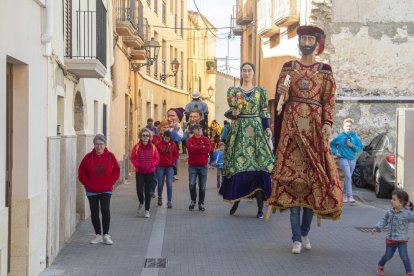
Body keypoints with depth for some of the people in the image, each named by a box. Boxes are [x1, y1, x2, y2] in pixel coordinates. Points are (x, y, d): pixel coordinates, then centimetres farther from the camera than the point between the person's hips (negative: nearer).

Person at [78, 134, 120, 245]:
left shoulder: (110, 156, -1)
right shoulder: (88, 157, -1)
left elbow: (116, 170, 4)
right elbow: (81, 171, 3)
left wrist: (110, 182, -5)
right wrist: (87, 183, -3)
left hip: (106, 190, -1)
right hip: (92, 191, 1)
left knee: (105, 210, -12)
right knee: (94, 213, 6)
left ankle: (106, 235, 2)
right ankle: (98, 235, 18)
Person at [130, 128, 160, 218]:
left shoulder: (152, 147, -2)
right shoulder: (137, 146, -4)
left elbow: (157, 159, 1)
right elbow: (132, 158, 0)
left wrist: (151, 165, -13)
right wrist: (137, 165, -12)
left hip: (150, 172, 0)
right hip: (139, 172, 0)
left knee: (147, 191, 2)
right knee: (139, 190, -7)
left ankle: (147, 211, 13)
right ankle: (141, 203, 26)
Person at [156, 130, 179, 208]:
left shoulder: (173, 144, 1)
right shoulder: (159, 144, -2)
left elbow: (176, 154, 8)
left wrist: (172, 161, -3)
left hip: (170, 167, 0)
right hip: (160, 167, 0)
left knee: (169, 184, -7)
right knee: (160, 184, 7)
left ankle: (169, 201, -3)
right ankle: (160, 197, 33)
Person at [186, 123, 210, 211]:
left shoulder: (205, 139, 5)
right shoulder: (190, 140, 3)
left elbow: (208, 149, -12)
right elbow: (190, 149, -16)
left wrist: (195, 149, -12)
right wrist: (201, 147, -12)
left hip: (203, 165, 1)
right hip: (192, 165, -1)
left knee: (202, 186, 5)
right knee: (192, 184, -12)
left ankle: (201, 203, 16)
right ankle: (193, 200, 11)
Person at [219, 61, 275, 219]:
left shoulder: (260, 91, 9)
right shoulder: (234, 91, 8)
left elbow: (264, 112, 7)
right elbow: (232, 111, 1)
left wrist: (267, 128, -5)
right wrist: (232, 114, -22)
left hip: (257, 130, 0)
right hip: (240, 130, 0)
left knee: (258, 166, -6)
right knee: (237, 166, -2)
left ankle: (260, 207, -6)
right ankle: (235, 200, 11)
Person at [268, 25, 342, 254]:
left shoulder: (325, 71, 9)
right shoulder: (288, 68, 12)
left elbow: (329, 101, 5)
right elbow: (279, 98, 13)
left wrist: (327, 123, -9)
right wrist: (281, 93, -9)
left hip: (315, 128, 0)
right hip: (292, 126, 0)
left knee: (314, 176, -1)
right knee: (292, 176, -6)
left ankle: (305, 232, 16)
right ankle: (296, 238, -4)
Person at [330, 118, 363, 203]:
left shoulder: (354, 136, 2)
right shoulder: (340, 137, -2)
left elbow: (360, 148, 4)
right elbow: (332, 144, 13)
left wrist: (352, 146, -12)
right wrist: (335, 152, 0)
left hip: (352, 159, 3)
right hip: (344, 159, -3)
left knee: (348, 178, 11)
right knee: (348, 177, -14)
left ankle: (345, 194, 26)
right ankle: (350, 196, -16)